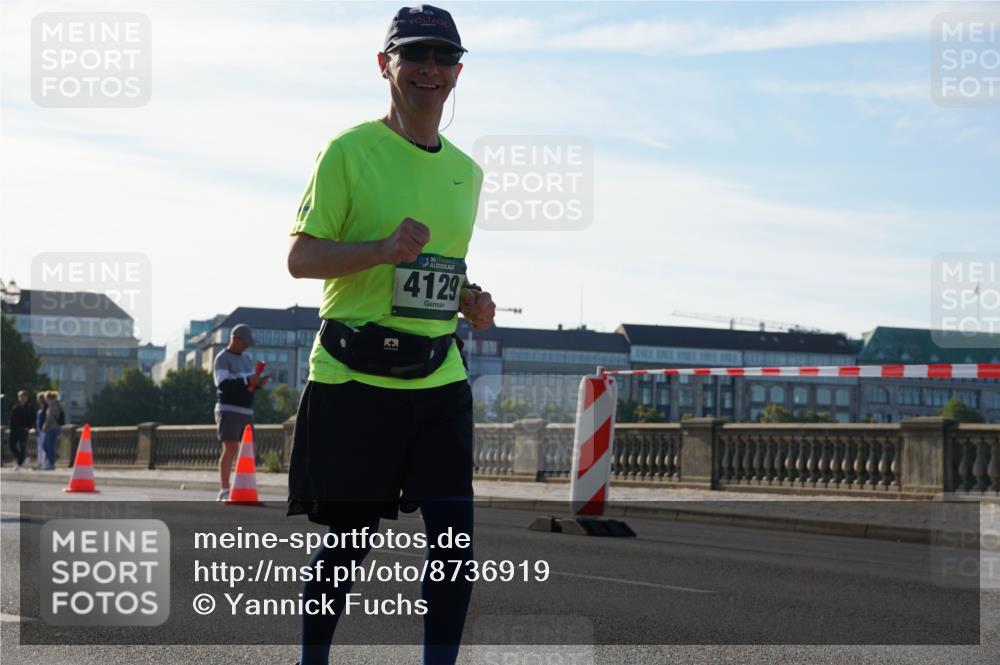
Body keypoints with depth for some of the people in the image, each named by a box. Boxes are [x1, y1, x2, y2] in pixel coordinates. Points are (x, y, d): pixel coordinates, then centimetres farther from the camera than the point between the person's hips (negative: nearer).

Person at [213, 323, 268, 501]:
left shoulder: (246, 358, 20)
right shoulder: (222, 358, -5)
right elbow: (223, 384, -18)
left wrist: (259, 382, -3)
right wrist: (248, 381, -24)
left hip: (246, 411, 8)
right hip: (228, 410, -8)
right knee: (230, 448, -15)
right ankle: (224, 491, -18)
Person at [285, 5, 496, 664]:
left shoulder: (467, 171, 15)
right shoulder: (349, 151, -3)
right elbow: (300, 256, -7)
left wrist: (470, 301, 5)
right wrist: (383, 248, -21)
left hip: (439, 378, 5)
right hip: (354, 377, -5)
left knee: (455, 531, -3)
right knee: (349, 538, 3)